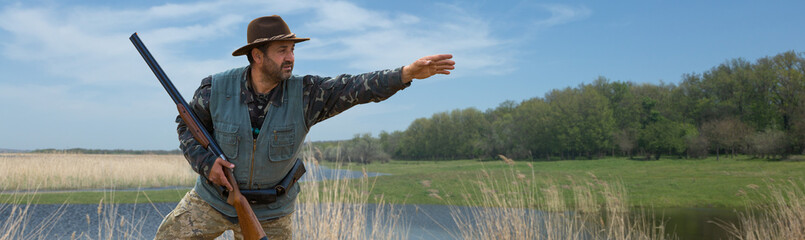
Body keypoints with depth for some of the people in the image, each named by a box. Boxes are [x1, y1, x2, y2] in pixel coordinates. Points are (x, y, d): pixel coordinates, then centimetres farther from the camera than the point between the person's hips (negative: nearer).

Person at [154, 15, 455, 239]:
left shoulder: (304, 94, -19)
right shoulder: (216, 89, -16)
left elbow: (356, 88, -29)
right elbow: (187, 124, 0)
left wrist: (408, 72, -42)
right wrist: (205, 162, -17)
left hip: (269, 210, 0)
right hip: (214, 196, 1)